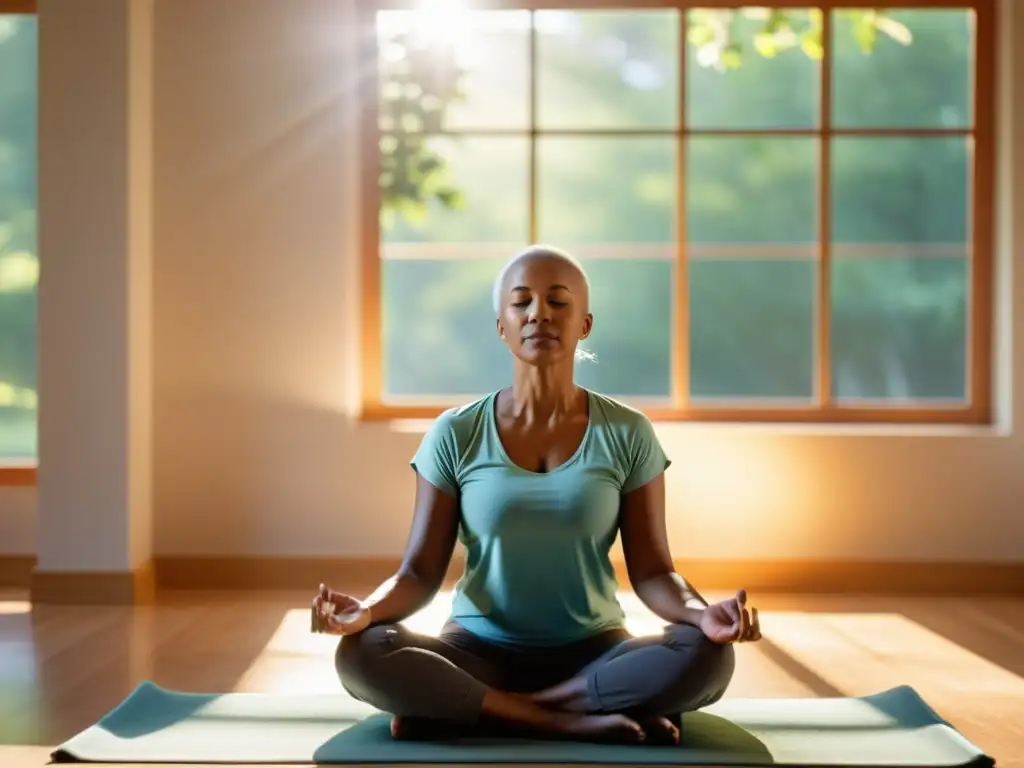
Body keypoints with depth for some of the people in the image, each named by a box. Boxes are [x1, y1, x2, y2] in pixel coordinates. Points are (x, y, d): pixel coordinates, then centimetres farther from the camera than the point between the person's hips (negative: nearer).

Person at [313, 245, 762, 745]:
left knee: (707, 656, -30)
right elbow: (420, 572, -2)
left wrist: (702, 613, -24)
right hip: (479, 652, 0)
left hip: (595, 654, 1)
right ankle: (583, 723, -24)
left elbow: (651, 571, -2)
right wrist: (368, 609, -24)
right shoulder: (455, 435, -1)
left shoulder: (627, 434, -1)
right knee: (361, 655, -29)